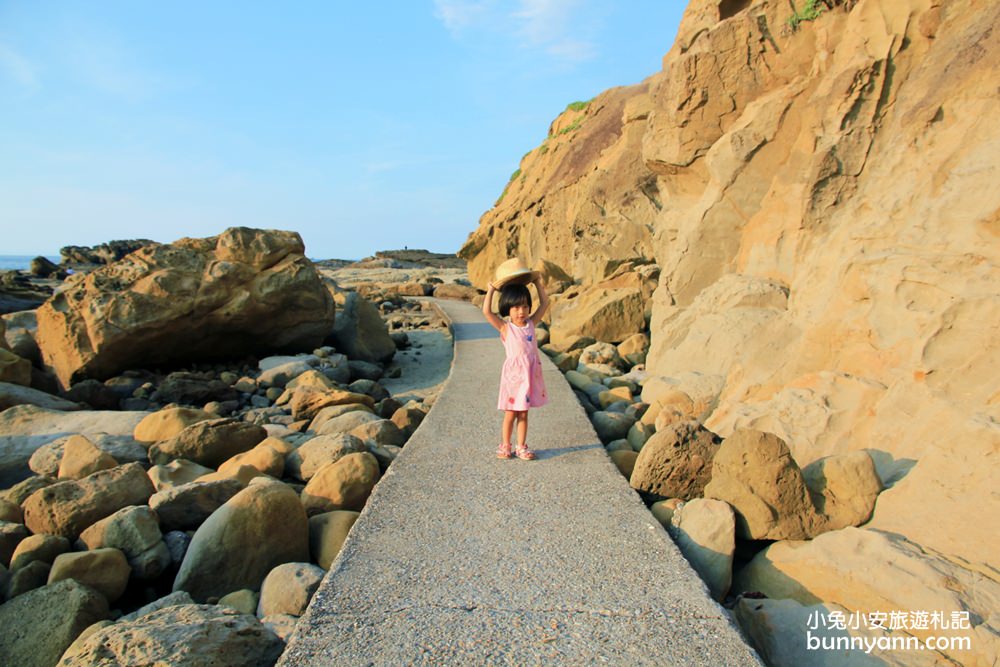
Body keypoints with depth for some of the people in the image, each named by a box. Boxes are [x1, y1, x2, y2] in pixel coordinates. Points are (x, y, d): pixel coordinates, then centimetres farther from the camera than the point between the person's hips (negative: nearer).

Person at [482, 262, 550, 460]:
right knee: (510, 414, 7)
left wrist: (537, 283, 10)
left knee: (523, 413, 12)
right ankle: (505, 446, 21)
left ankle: (521, 447, 21)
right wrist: (491, 289, -15)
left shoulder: (531, 323, 4)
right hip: (514, 373, -4)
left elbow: (544, 304, 11)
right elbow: (487, 312, -19)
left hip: (530, 373, 4)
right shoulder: (505, 328, -7)